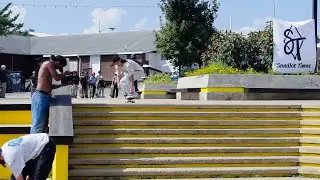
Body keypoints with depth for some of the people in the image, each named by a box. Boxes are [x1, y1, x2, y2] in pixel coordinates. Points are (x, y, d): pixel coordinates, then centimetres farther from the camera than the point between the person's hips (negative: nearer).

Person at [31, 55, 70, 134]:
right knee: (38, 124, -12)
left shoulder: (48, 65, 24)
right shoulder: (49, 63, -3)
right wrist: (65, 73, 5)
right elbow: (57, 77, -12)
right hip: (41, 96, -10)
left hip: (45, 97, 10)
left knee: (44, 124, 8)